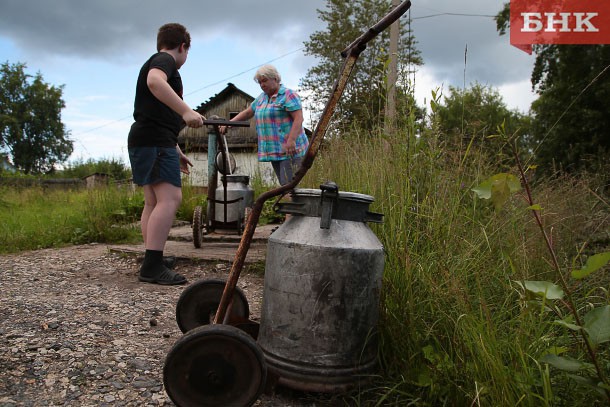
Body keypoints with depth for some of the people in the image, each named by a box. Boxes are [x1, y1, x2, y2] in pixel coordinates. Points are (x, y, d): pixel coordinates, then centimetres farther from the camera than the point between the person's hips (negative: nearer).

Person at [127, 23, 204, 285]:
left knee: (154, 202, 9)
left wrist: (176, 152, 35)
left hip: (145, 142, 11)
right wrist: (186, 111, -35)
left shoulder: (157, 62, 31)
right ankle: (152, 266, -23)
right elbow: (155, 81, -28)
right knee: (170, 198, -18)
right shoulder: (165, 60, -1)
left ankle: (152, 264, 12)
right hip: (155, 142, -11)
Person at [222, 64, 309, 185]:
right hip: (273, 151, 7)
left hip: (290, 150, -7)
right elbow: (247, 112, 24)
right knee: (284, 185, 6)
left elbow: (298, 118, -15)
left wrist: (291, 140, -26)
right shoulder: (262, 97, 19)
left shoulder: (288, 95, -6)